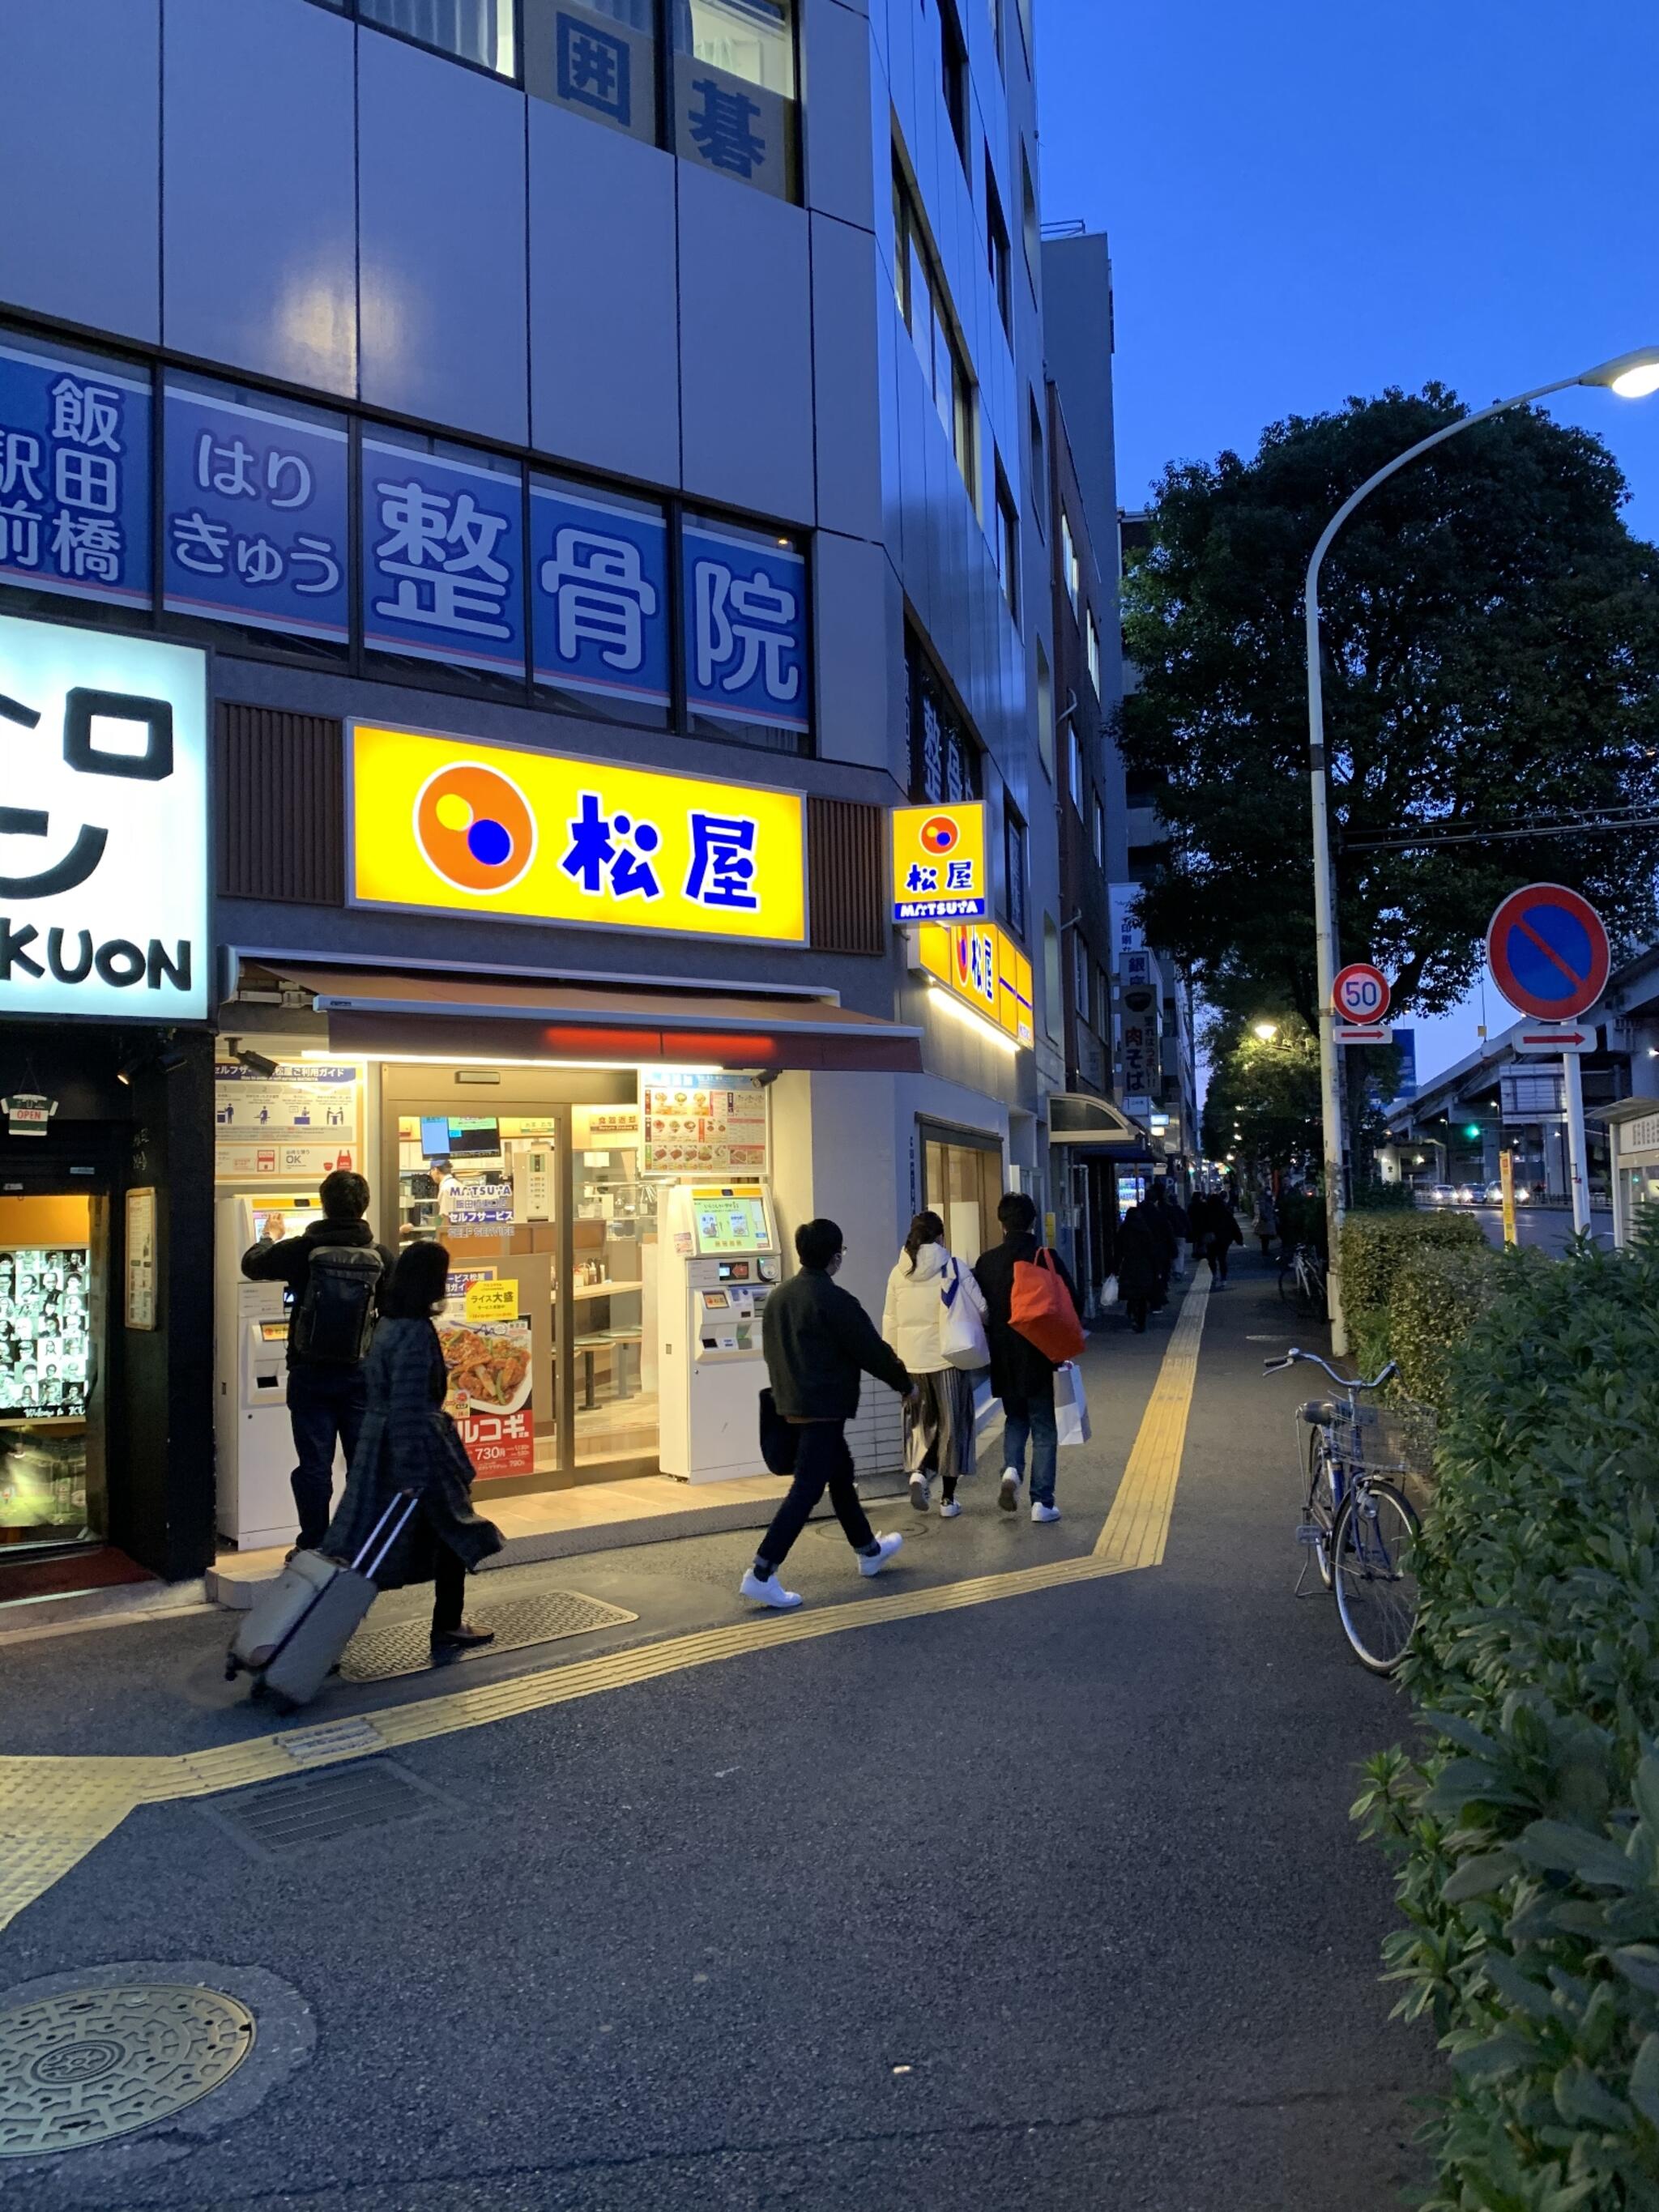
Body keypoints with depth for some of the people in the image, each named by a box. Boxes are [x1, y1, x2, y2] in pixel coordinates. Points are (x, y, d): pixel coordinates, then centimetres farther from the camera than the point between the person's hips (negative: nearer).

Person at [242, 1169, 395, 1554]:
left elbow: (251, 1264, 9)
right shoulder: (380, 1256, -4)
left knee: (314, 1464, 5)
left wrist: (268, 1239, 30)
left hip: (311, 1373, -1)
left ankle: (313, 1547, 11)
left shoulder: (300, 1251, -9)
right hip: (361, 1372, 1)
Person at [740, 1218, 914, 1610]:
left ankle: (869, 1551, 39)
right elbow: (871, 1350, -13)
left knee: (840, 1474, 22)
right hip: (825, 1408, -9)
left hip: (792, 1405, 9)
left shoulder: (778, 1297, 6)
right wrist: (904, 1383, 3)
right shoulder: (835, 1300, -17)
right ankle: (762, 1574, -9)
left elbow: (772, 1351, 14)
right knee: (806, 1489, -6)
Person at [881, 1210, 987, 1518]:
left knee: (921, 1420, 19)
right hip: (948, 1356, -3)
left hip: (912, 1360, 3)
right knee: (952, 1424, 8)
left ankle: (919, 1472, -6)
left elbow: (890, 1321, 8)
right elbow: (981, 1309, -5)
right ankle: (948, 1499, 13)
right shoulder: (953, 1269, -7)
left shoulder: (898, 1273, 3)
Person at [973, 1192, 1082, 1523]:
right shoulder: (1047, 1258, -11)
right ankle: (1042, 1502, 7)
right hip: (1041, 1359, -3)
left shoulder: (986, 1262, -3)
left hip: (1004, 1359, 3)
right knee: (1044, 1430, 7)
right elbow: (1071, 1302, -8)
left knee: (1015, 1418, 23)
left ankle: (1012, 1469, -2)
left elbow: (979, 1310, 1)